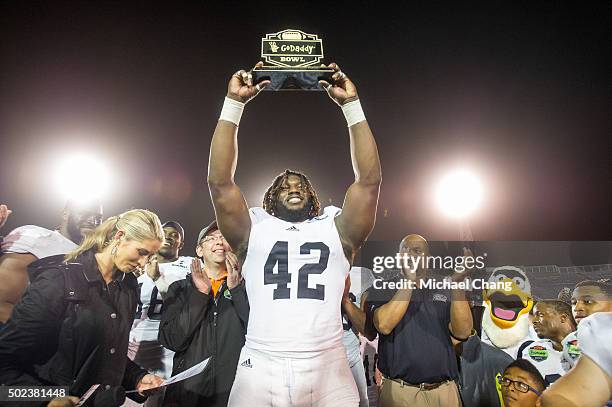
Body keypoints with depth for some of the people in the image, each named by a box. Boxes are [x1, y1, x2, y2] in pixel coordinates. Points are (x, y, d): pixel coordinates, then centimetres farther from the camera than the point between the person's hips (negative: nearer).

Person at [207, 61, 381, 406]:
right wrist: (234, 104, -3)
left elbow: (369, 180, 2)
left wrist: (352, 106, 0)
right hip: (260, 371, 0)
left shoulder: (336, 230, 10)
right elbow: (220, 181, 0)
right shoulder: (254, 231, 9)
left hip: (329, 372, 1)